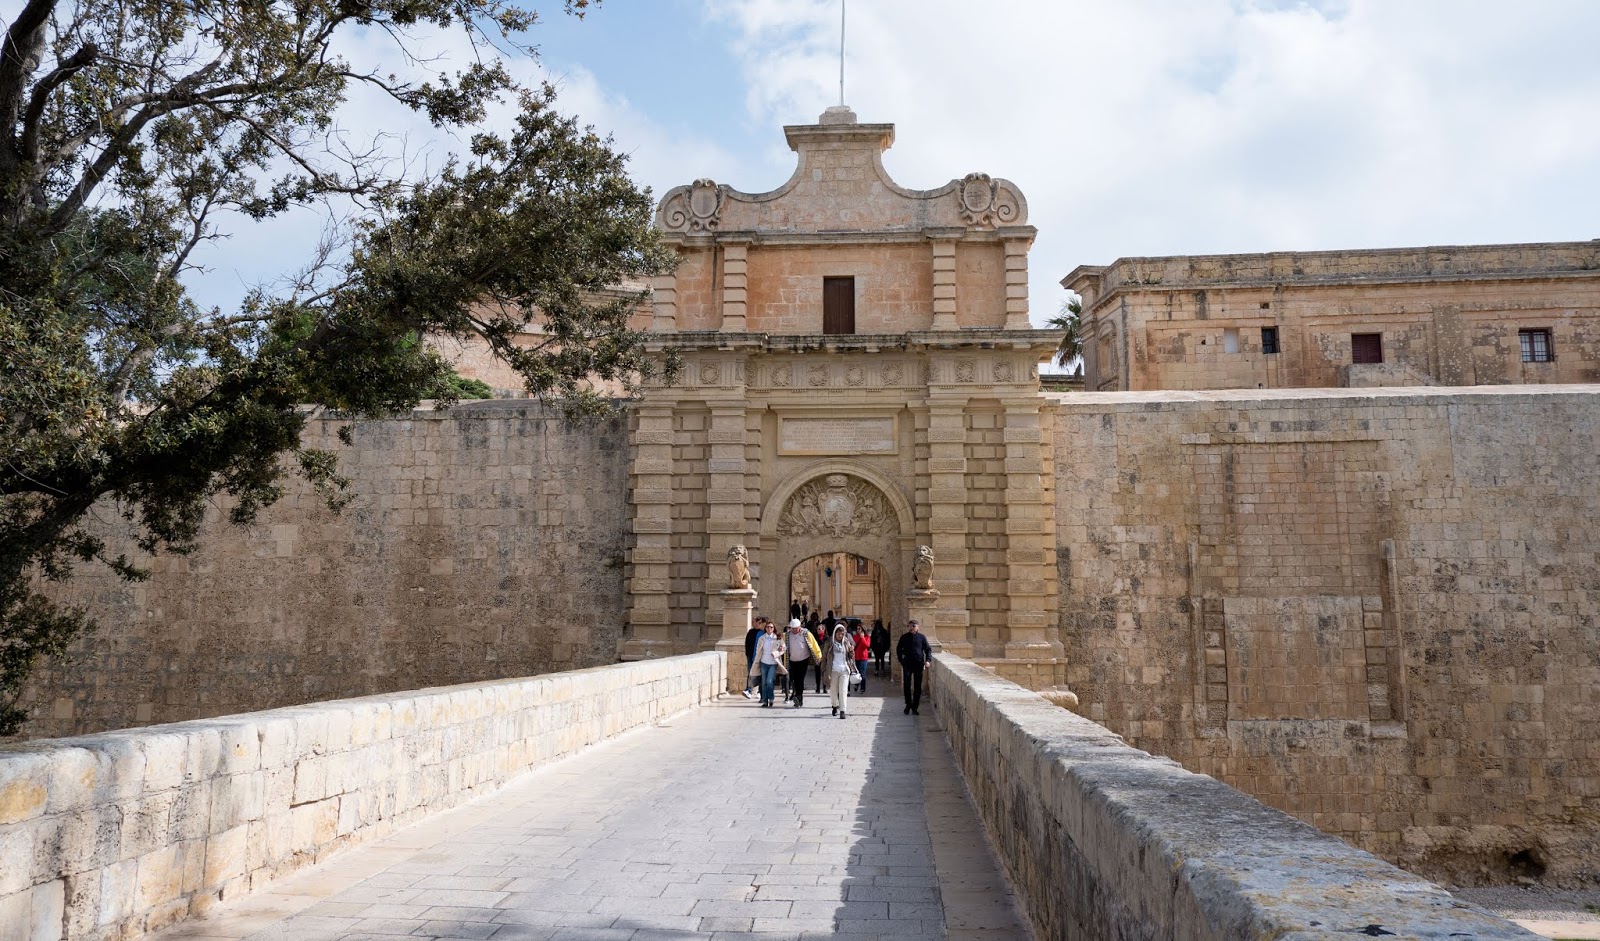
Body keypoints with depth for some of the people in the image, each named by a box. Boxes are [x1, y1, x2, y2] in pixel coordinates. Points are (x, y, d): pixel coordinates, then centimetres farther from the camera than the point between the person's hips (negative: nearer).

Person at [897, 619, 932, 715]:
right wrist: (901, 660, 4)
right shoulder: (904, 637, 5)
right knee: (907, 685, -2)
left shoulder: (921, 637, 3)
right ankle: (908, 705, 12)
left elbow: (928, 649, 6)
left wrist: (927, 660, -8)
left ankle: (915, 707, 9)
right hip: (907, 664, 0)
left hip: (918, 664, 0)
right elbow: (899, 649, 15)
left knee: (918, 686, 2)